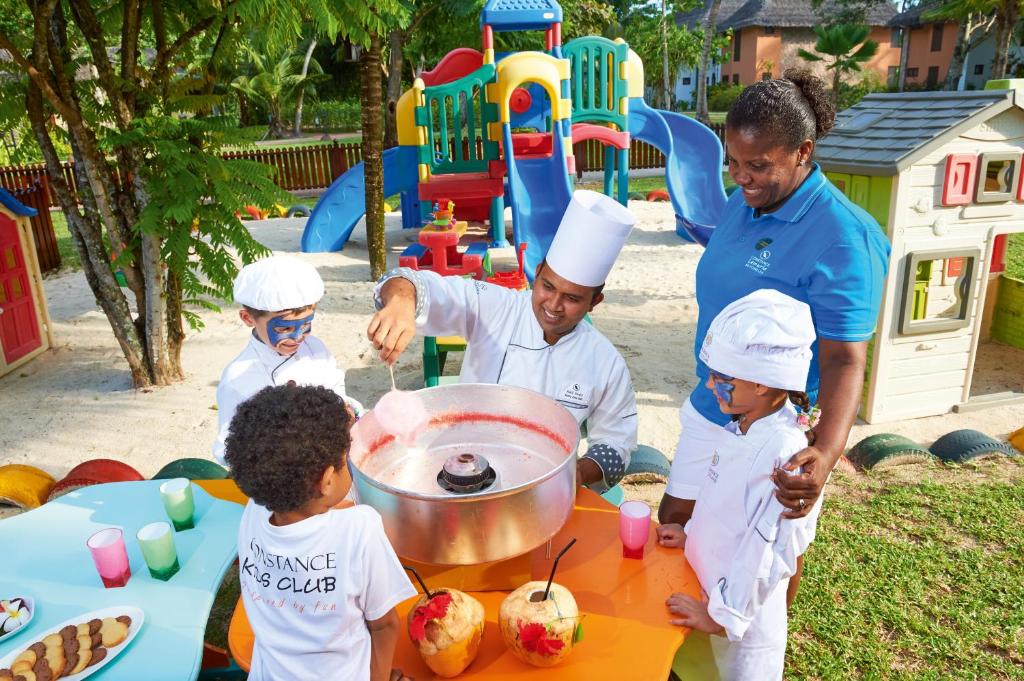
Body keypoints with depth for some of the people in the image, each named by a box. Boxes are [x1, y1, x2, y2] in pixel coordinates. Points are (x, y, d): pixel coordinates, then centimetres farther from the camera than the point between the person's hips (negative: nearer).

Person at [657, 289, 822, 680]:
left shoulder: (786, 451, -30)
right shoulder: (744, 429, -4)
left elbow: (770, 553, -27)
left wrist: (723, 614, -20)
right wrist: (692, 532, 17)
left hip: (742, 616, -7)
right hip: (711, 595, 8)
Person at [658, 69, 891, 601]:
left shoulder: (841, 238, -23)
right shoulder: (741, 204, 0)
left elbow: (844, 359, -26)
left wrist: (826, 452, -42)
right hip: (709, 412, 7)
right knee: (673, 523, 18)